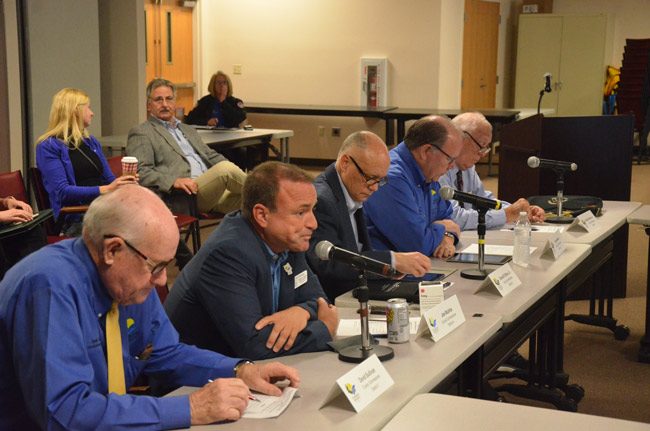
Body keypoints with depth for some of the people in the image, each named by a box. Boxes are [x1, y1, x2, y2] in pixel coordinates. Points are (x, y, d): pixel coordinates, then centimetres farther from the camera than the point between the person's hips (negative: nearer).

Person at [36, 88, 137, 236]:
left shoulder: (92, 142, 23)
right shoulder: (49, 147, 1)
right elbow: (62, 191, -11)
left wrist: (123, 183, 1)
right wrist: (105, 190, -21)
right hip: (76, 219, -6)